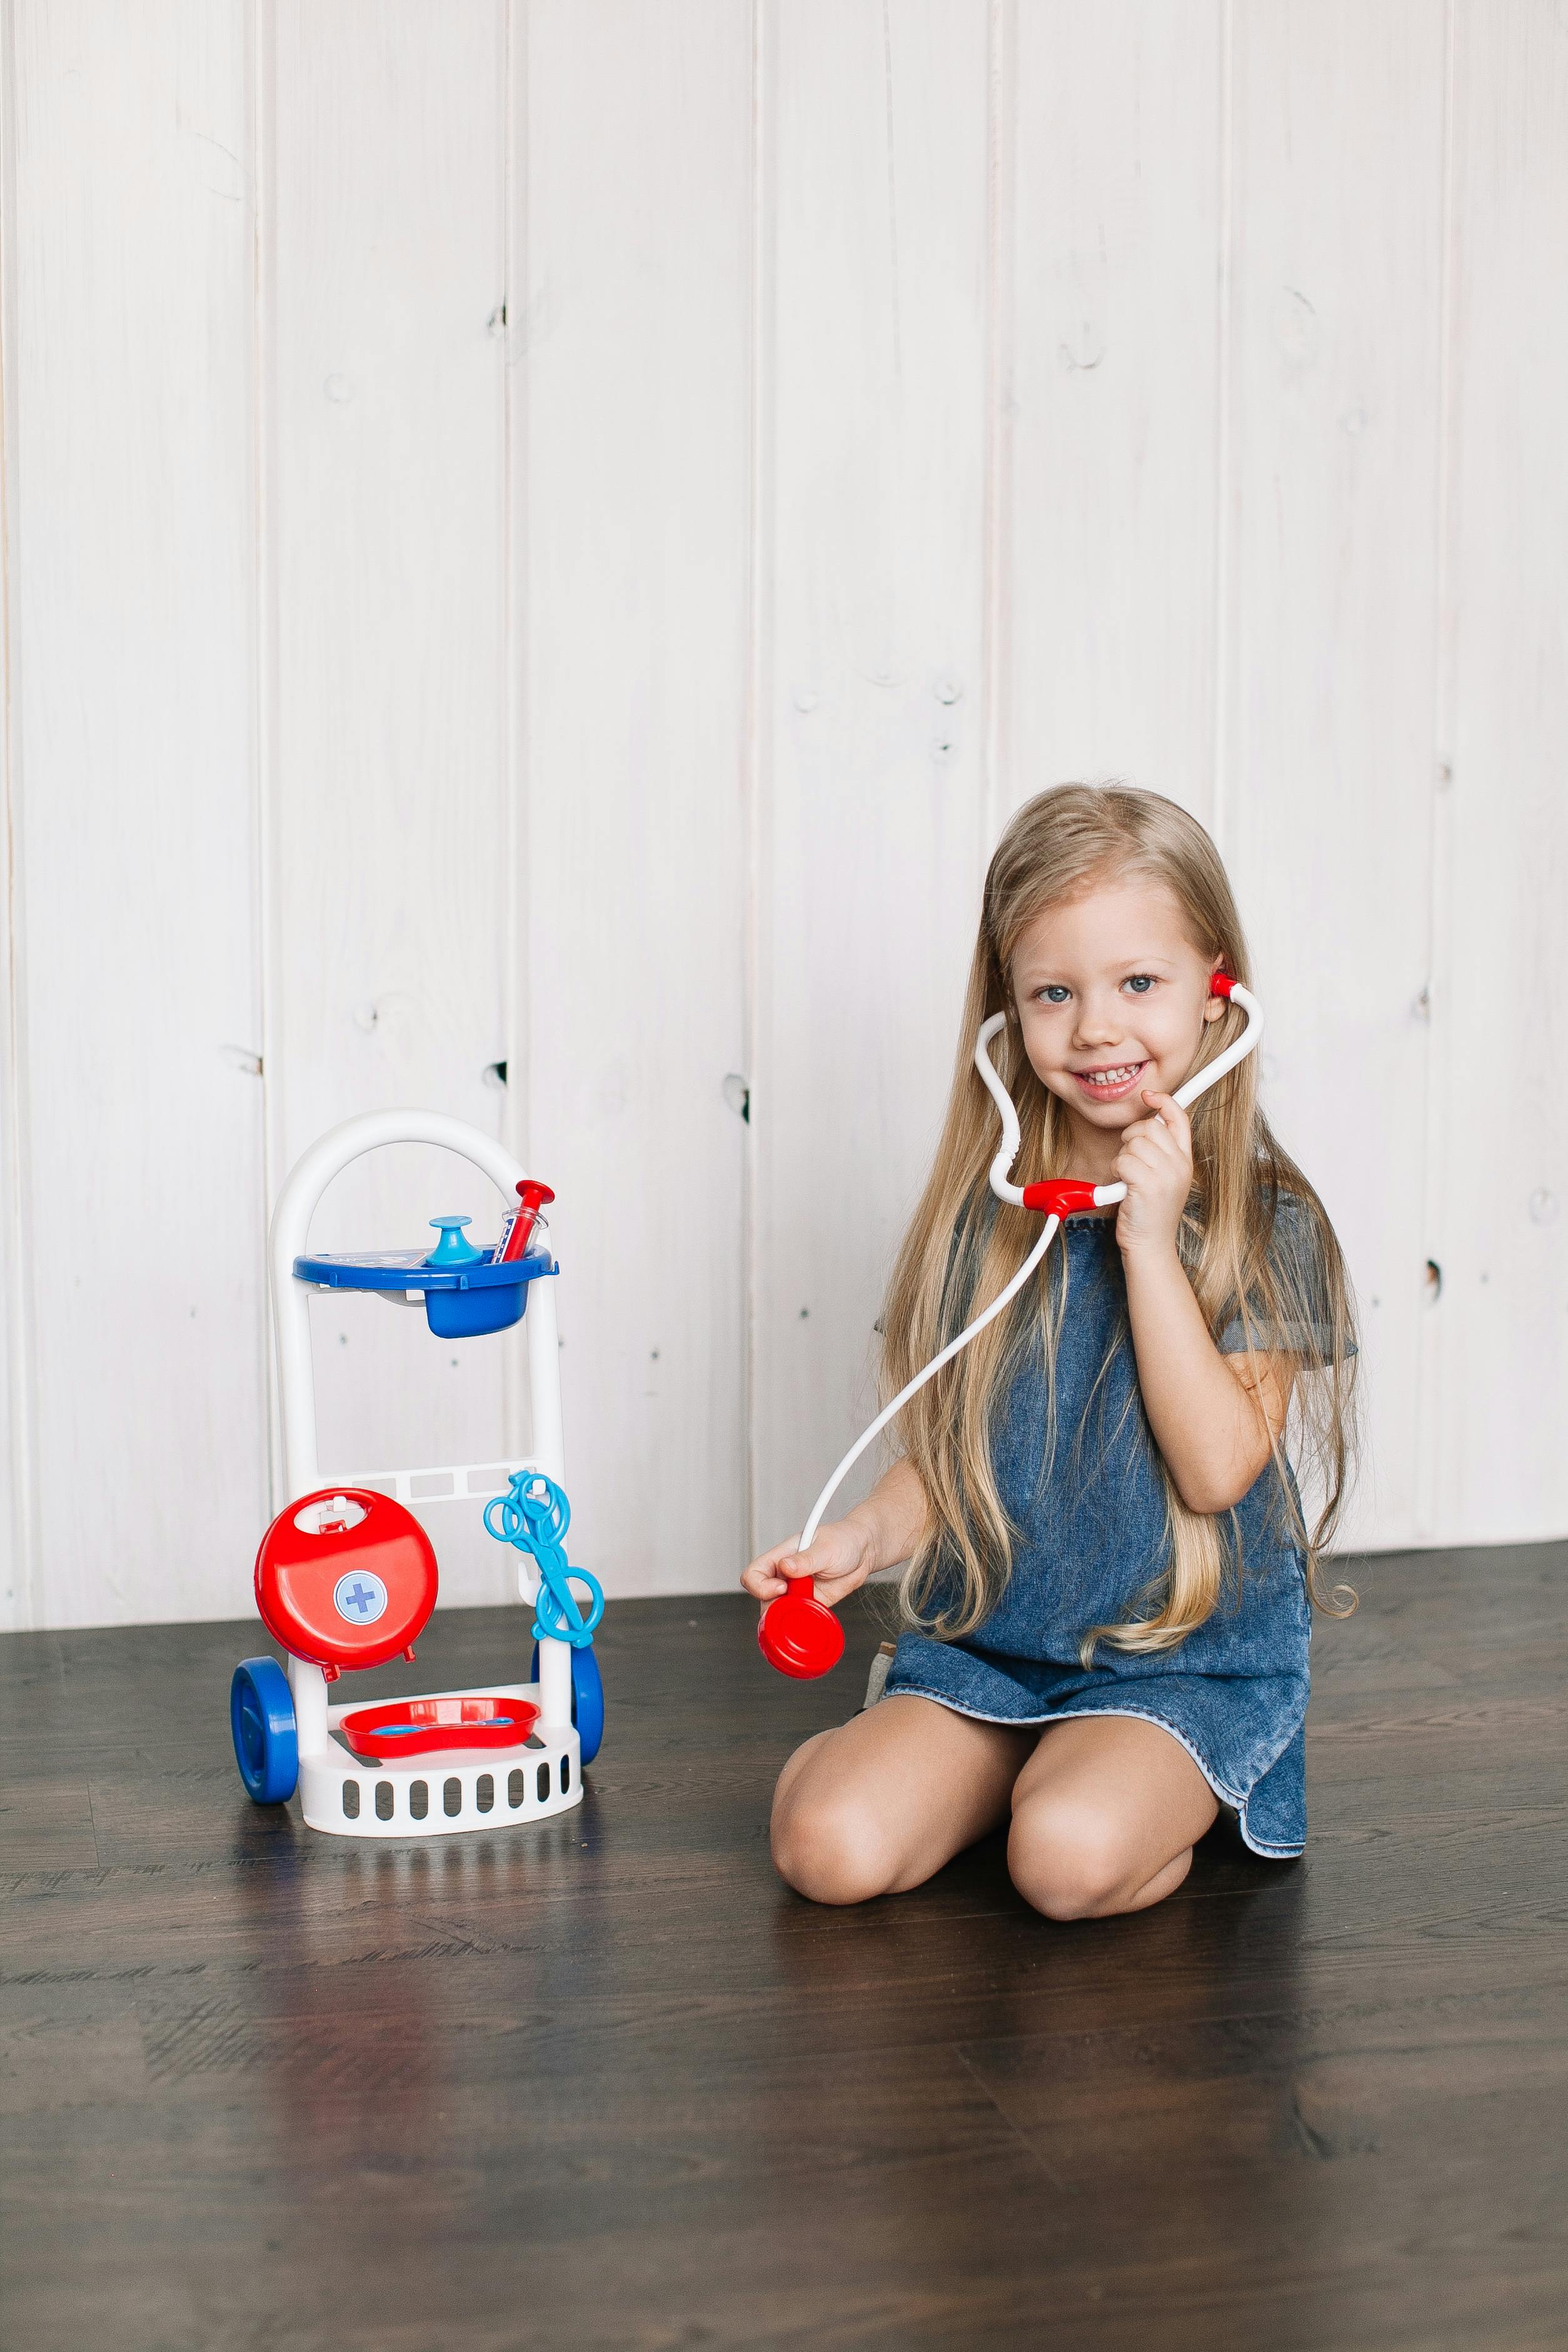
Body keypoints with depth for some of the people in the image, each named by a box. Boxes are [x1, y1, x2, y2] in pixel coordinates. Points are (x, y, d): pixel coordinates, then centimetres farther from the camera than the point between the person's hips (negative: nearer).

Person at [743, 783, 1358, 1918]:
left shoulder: (1263, 1223, -7)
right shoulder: (984, 1208, 3)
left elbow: (1217, 1467, -17)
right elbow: (952, 1451, 7)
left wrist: (1151, 1243, -21)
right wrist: (868, 1536, -13)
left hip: (1185, 1661, -4)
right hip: (983, 1643, 4)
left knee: (1072, 1854, -31)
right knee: (831, 1845, -18)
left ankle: (1165, 1796, 3)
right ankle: (1015, 1767, 11)